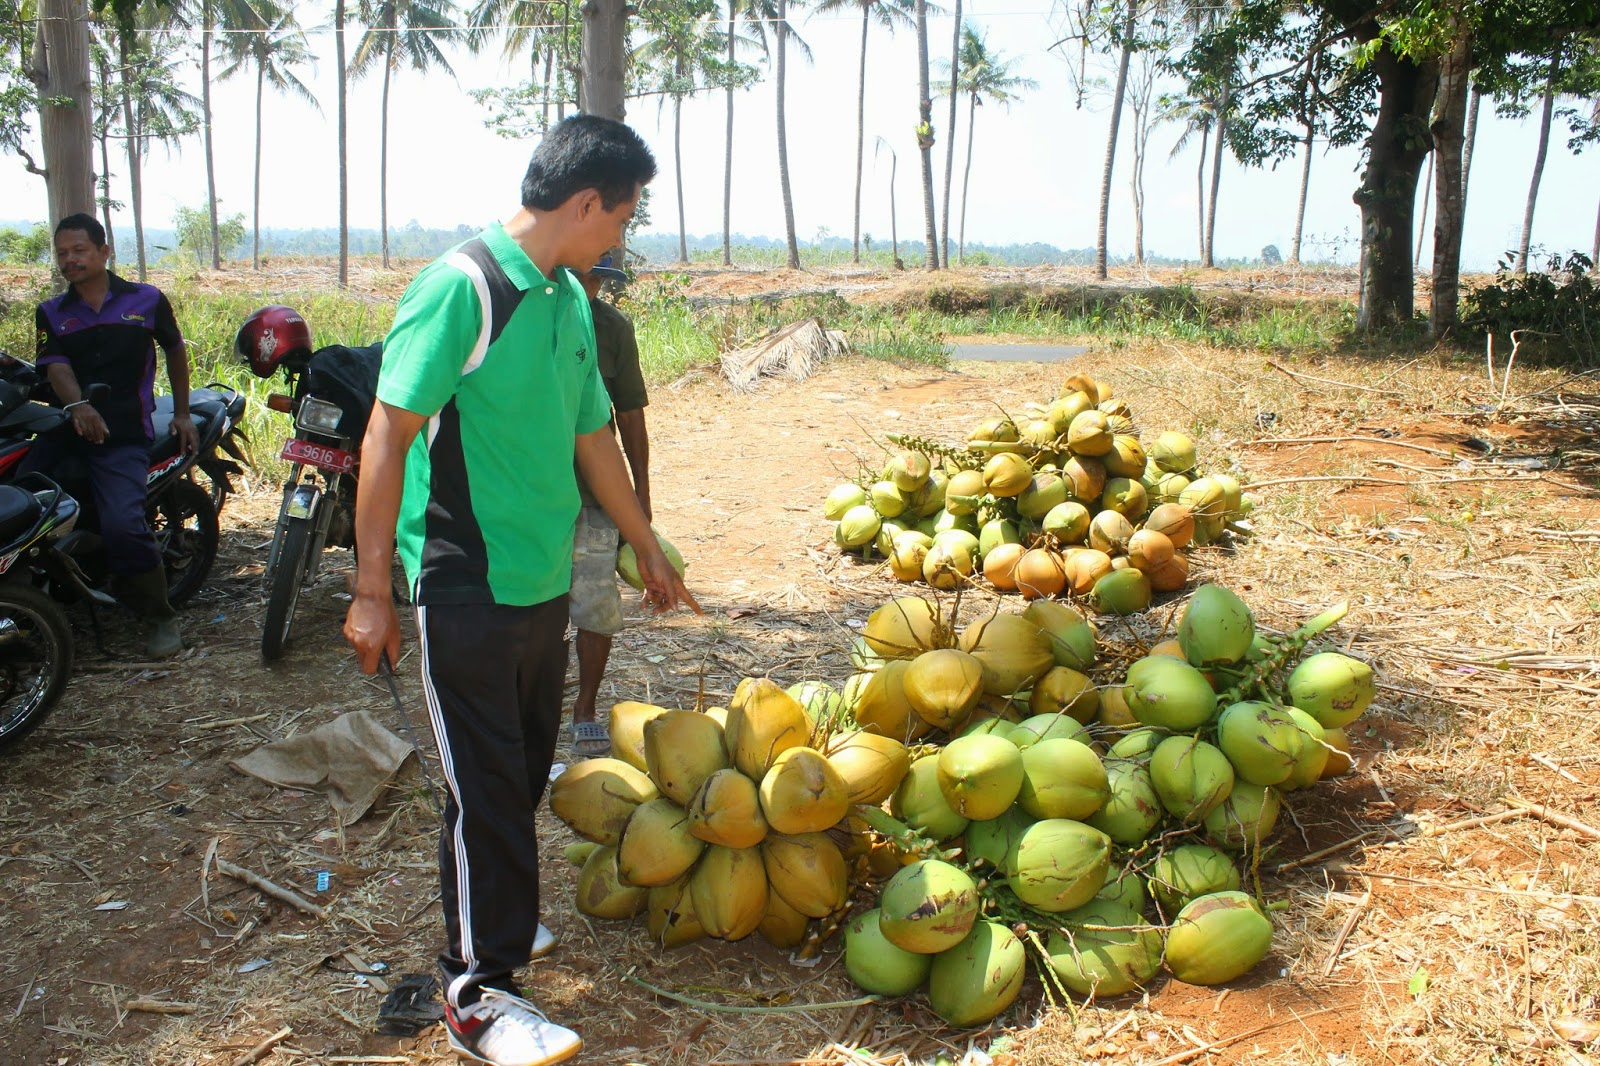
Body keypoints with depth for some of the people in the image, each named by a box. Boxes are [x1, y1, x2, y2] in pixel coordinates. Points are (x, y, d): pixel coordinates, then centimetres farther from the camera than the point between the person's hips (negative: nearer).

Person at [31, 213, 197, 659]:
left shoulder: (147, 300, 9)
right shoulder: (50, 313, 13)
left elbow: (175, 350, 22)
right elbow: (56, 367, -3)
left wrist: (182, 414, 19)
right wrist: (77, 406, -25)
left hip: (125, 434, -3)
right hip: (64, 429, 4)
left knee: (123, 525, -24)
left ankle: (162, 617, -7)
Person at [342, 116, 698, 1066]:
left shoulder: (570, 300, 9)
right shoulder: (461, 287, -16)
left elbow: (593, 437, 18)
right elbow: (388, 434, -16)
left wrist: (650, 551, 24)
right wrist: (373, 587, -17)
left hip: (545, 579, 8)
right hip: (466, 587, -8)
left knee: (524, 770, 18)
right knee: (488, 785, 0)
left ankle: (497, 918, 38)